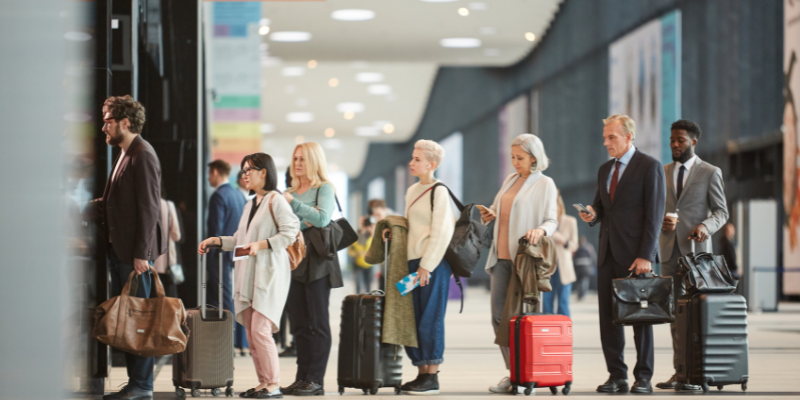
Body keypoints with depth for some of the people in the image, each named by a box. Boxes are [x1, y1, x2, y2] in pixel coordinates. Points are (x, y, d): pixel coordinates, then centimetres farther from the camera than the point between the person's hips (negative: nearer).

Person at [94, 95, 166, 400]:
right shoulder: (124, 155, 17)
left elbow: (148, 208, -18)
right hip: (118, 249, 10)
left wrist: (141, 254, -21)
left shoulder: (143, 155, -13)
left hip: (134, 251, -9)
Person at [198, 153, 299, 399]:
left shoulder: (276, 201, -6)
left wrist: (261, 244, -21)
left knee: (260, 330, -14)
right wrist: (216, 240, 12)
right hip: (248, 275, 9)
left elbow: (289, 233, -14)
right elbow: (239, 240, 23)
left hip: (269, 273, -9)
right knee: (251, 332, 5)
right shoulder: (249, 205, 21)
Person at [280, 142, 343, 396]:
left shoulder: (324, 188, -1)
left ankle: (316, 380, -3)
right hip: (294, 259, 6)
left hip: (317, 261, -6)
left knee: (318, 323, -4)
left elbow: (322, 218, -16)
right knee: (299, 324, 6)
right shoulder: (291, 191, 17)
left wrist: (293, 203, -17)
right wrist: (304, 221, -9)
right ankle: (302, 378, 10)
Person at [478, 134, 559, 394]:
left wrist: (540, 230, -27)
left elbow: (552, 221, -5)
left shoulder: (544, 184, -2)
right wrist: (491, 214, 5)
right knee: (499, 316, 1)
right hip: (502, 257, 6)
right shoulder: (510, 180, 16)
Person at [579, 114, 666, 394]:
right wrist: (592, 215, -1)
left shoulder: (650, 167, -5)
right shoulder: (605, 169, 17)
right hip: (608, 253, 7)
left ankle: (643, 378, 5)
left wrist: (645, 256, -16)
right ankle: (617, 376, 9)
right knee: (608, 317, 3)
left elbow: (654, 214, -10)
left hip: (635, 255, -6)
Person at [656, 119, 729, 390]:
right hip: (669, 249, 4)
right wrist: (660, 221, -5)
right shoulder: (662, 172, 15)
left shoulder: (710, 173, 4)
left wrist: (706, 226, -17)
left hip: (696, 248, -4)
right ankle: (679, 370, 5)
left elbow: (721, 211, 3)